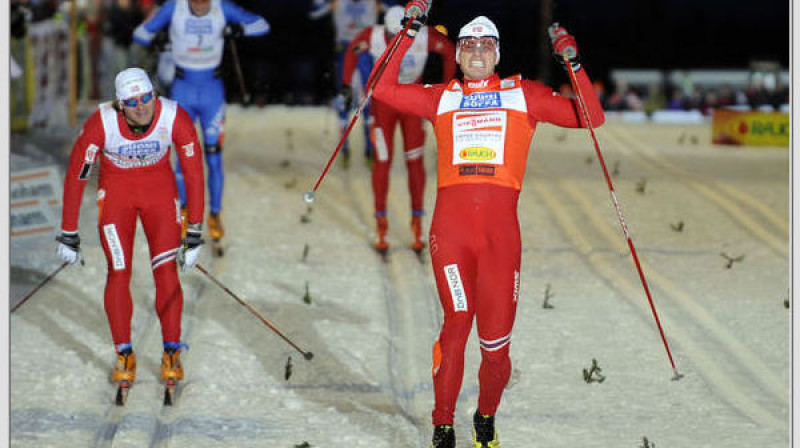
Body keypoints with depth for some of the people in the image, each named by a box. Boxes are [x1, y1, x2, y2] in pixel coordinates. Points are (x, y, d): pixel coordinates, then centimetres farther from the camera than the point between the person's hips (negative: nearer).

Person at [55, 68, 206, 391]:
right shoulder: (100, 124, -30)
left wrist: (195, 234, -15)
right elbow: (75, 176, -18)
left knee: (167, 270, -9)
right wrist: (68, 235, -13)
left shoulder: (175, 118, -28)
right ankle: (124, 355, 6)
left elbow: (194, 173, -17)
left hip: (159, 188, 1)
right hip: (115, 191, -1)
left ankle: (171, 353, 5)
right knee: (119, 271, -9)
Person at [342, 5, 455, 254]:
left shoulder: (425, 37, -21)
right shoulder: (373, 36, -20)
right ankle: (381, 230, 5)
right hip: (383, 100, 0)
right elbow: (352, 52, 1)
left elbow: (450, 52, -3)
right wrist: (346, 85, -4)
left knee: (415, 161, -2)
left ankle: (417, 224, 8)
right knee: (382, 161, -4)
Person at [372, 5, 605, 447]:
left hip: (501, 227, 0)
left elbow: (591, 117, 15)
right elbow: (384, 90, 13)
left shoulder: (523, 94, 18)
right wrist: (408, 33, 11)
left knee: (496, 336, -4)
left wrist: (572, 63, 5)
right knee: (456, 323, -8)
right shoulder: (442, 97, 20)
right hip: (450, 223, 0)